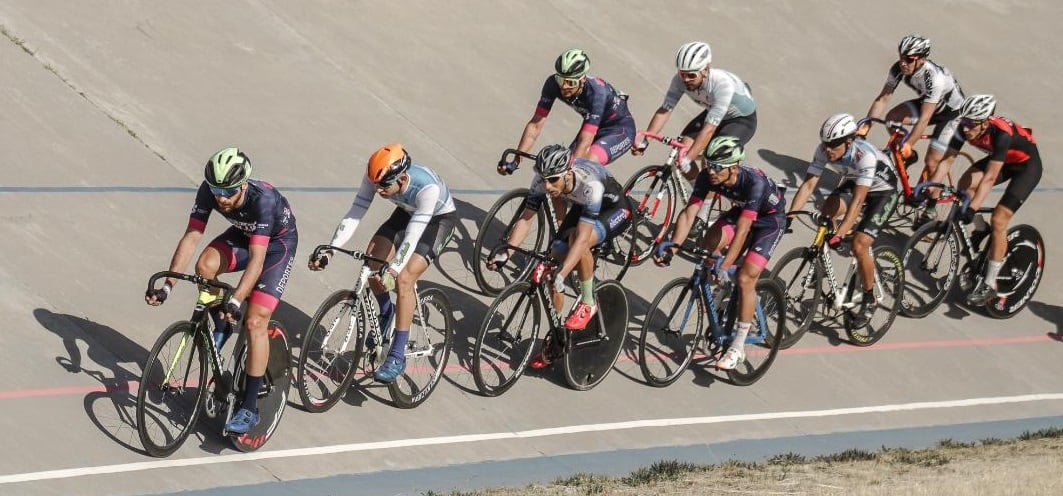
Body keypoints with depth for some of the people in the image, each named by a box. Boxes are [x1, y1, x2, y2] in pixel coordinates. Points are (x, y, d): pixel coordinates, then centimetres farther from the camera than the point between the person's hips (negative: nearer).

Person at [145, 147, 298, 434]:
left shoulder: (263, 199, -39)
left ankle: (250, 409, -10)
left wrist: (235, 302, -53)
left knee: (254, 322, -16)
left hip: (278, 241, -5)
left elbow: (257, 259, -43)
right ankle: (221, 328, 1)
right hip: (243, 234, 5)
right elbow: (191, 237, -24)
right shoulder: (208, 192, -26)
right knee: (205, 265, -27)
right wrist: (167, 286, -33)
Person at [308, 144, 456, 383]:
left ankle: (397, 357, -16)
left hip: (439, 218, -6)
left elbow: (412, 236, -44)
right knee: (372, 263, -12)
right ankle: (386, 312, 20)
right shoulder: (376, 177, -27)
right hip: (407, 212, 6)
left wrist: (392, 270, -55)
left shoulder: (428, 188, -41)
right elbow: (354, 215, -25)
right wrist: (329, 250, -36)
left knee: (403, 279, -21)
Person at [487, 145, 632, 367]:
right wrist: (505, 252, -34)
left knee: (579, 242, -36)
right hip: (581, 208, 6)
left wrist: (562, 274, -52)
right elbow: (525, 218, -20)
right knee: (554, 261, -9)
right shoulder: (542, 181, -25)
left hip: (615, 210, -6)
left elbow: (583, 236, -45)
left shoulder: (590, 184, -41)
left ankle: (588, 303, -14)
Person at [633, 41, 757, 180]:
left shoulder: (723, 84, -39)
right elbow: (664, 110, -24)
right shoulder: (680, 80, -25)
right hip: (712, 112, 6)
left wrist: (688, 158, -50)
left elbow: (709, 128, -43)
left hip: (743, 118, -6)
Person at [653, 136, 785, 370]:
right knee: (707, 246, -16)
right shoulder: (707, 177, -25)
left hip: (770, 217, -6)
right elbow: (688, 213, -25)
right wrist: (671, 246, -39)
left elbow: (742, 230, -43)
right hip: (740, 210, 6)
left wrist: (724, 267, -48)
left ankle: (738, 348, -8)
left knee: (745, 279, -16)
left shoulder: (754, 182, -40)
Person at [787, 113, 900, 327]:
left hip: (883, 192, -6)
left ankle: (869, 300, 1)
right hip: (853, 182, 6)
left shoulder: (865, 156, -38)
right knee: (829, 207, -23)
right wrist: (788, 217, -32)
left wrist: (839, 235, -48)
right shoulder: (824, 150, -22)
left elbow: (857, 199, -42)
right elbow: (808, 185, -22)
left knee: (859, 245, -19)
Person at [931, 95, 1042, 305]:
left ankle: (989, 285, -7)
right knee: (965, 185, -17)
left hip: (1027, 165, -7)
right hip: (1002, 160, 7)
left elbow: (990, 177, -42)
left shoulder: (1001, 134, -39)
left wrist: (972, 209, -47)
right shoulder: (963, 127, -22)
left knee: (998, 220, -15)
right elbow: (946, 159, -18)